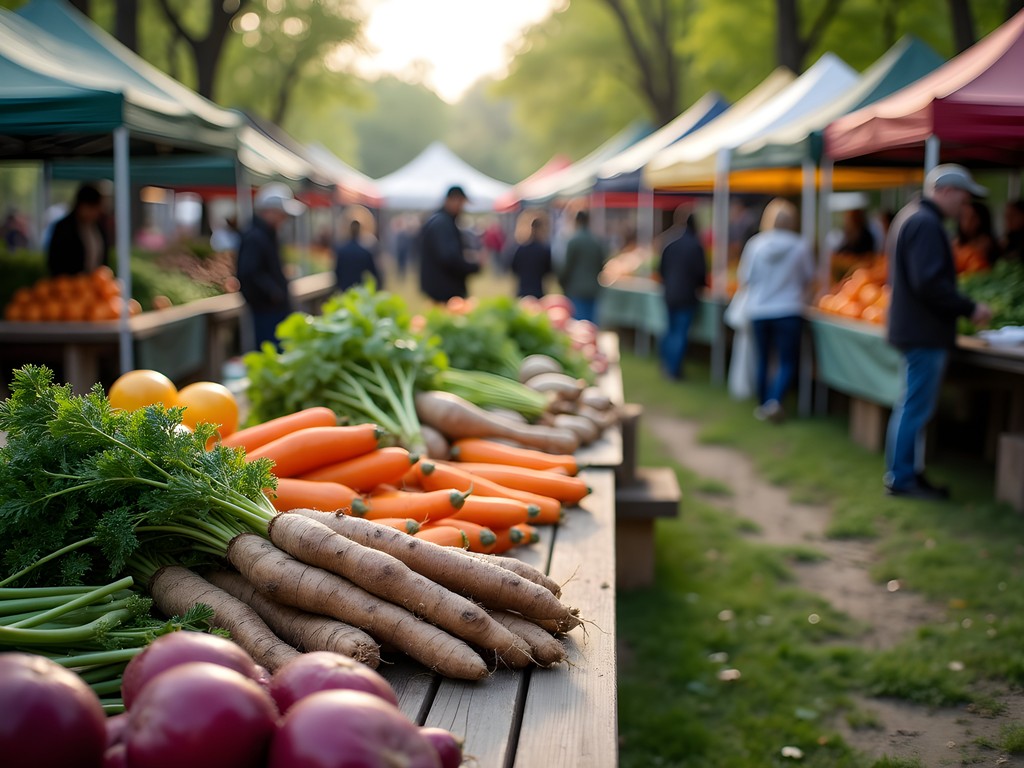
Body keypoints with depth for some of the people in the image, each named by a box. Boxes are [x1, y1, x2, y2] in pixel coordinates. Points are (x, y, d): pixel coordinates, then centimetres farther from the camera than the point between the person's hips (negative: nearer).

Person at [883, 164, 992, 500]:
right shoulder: (926, 224, -17)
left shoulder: (910, 217, 16)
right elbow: (930, 283, -25)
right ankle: (901, 479, 3)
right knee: (914, 408, -4)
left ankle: (906, 473, 23)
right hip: (925, 333, -11)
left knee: (913, 407, 16)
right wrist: (970, 308, -17)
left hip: (912, 329, 11)